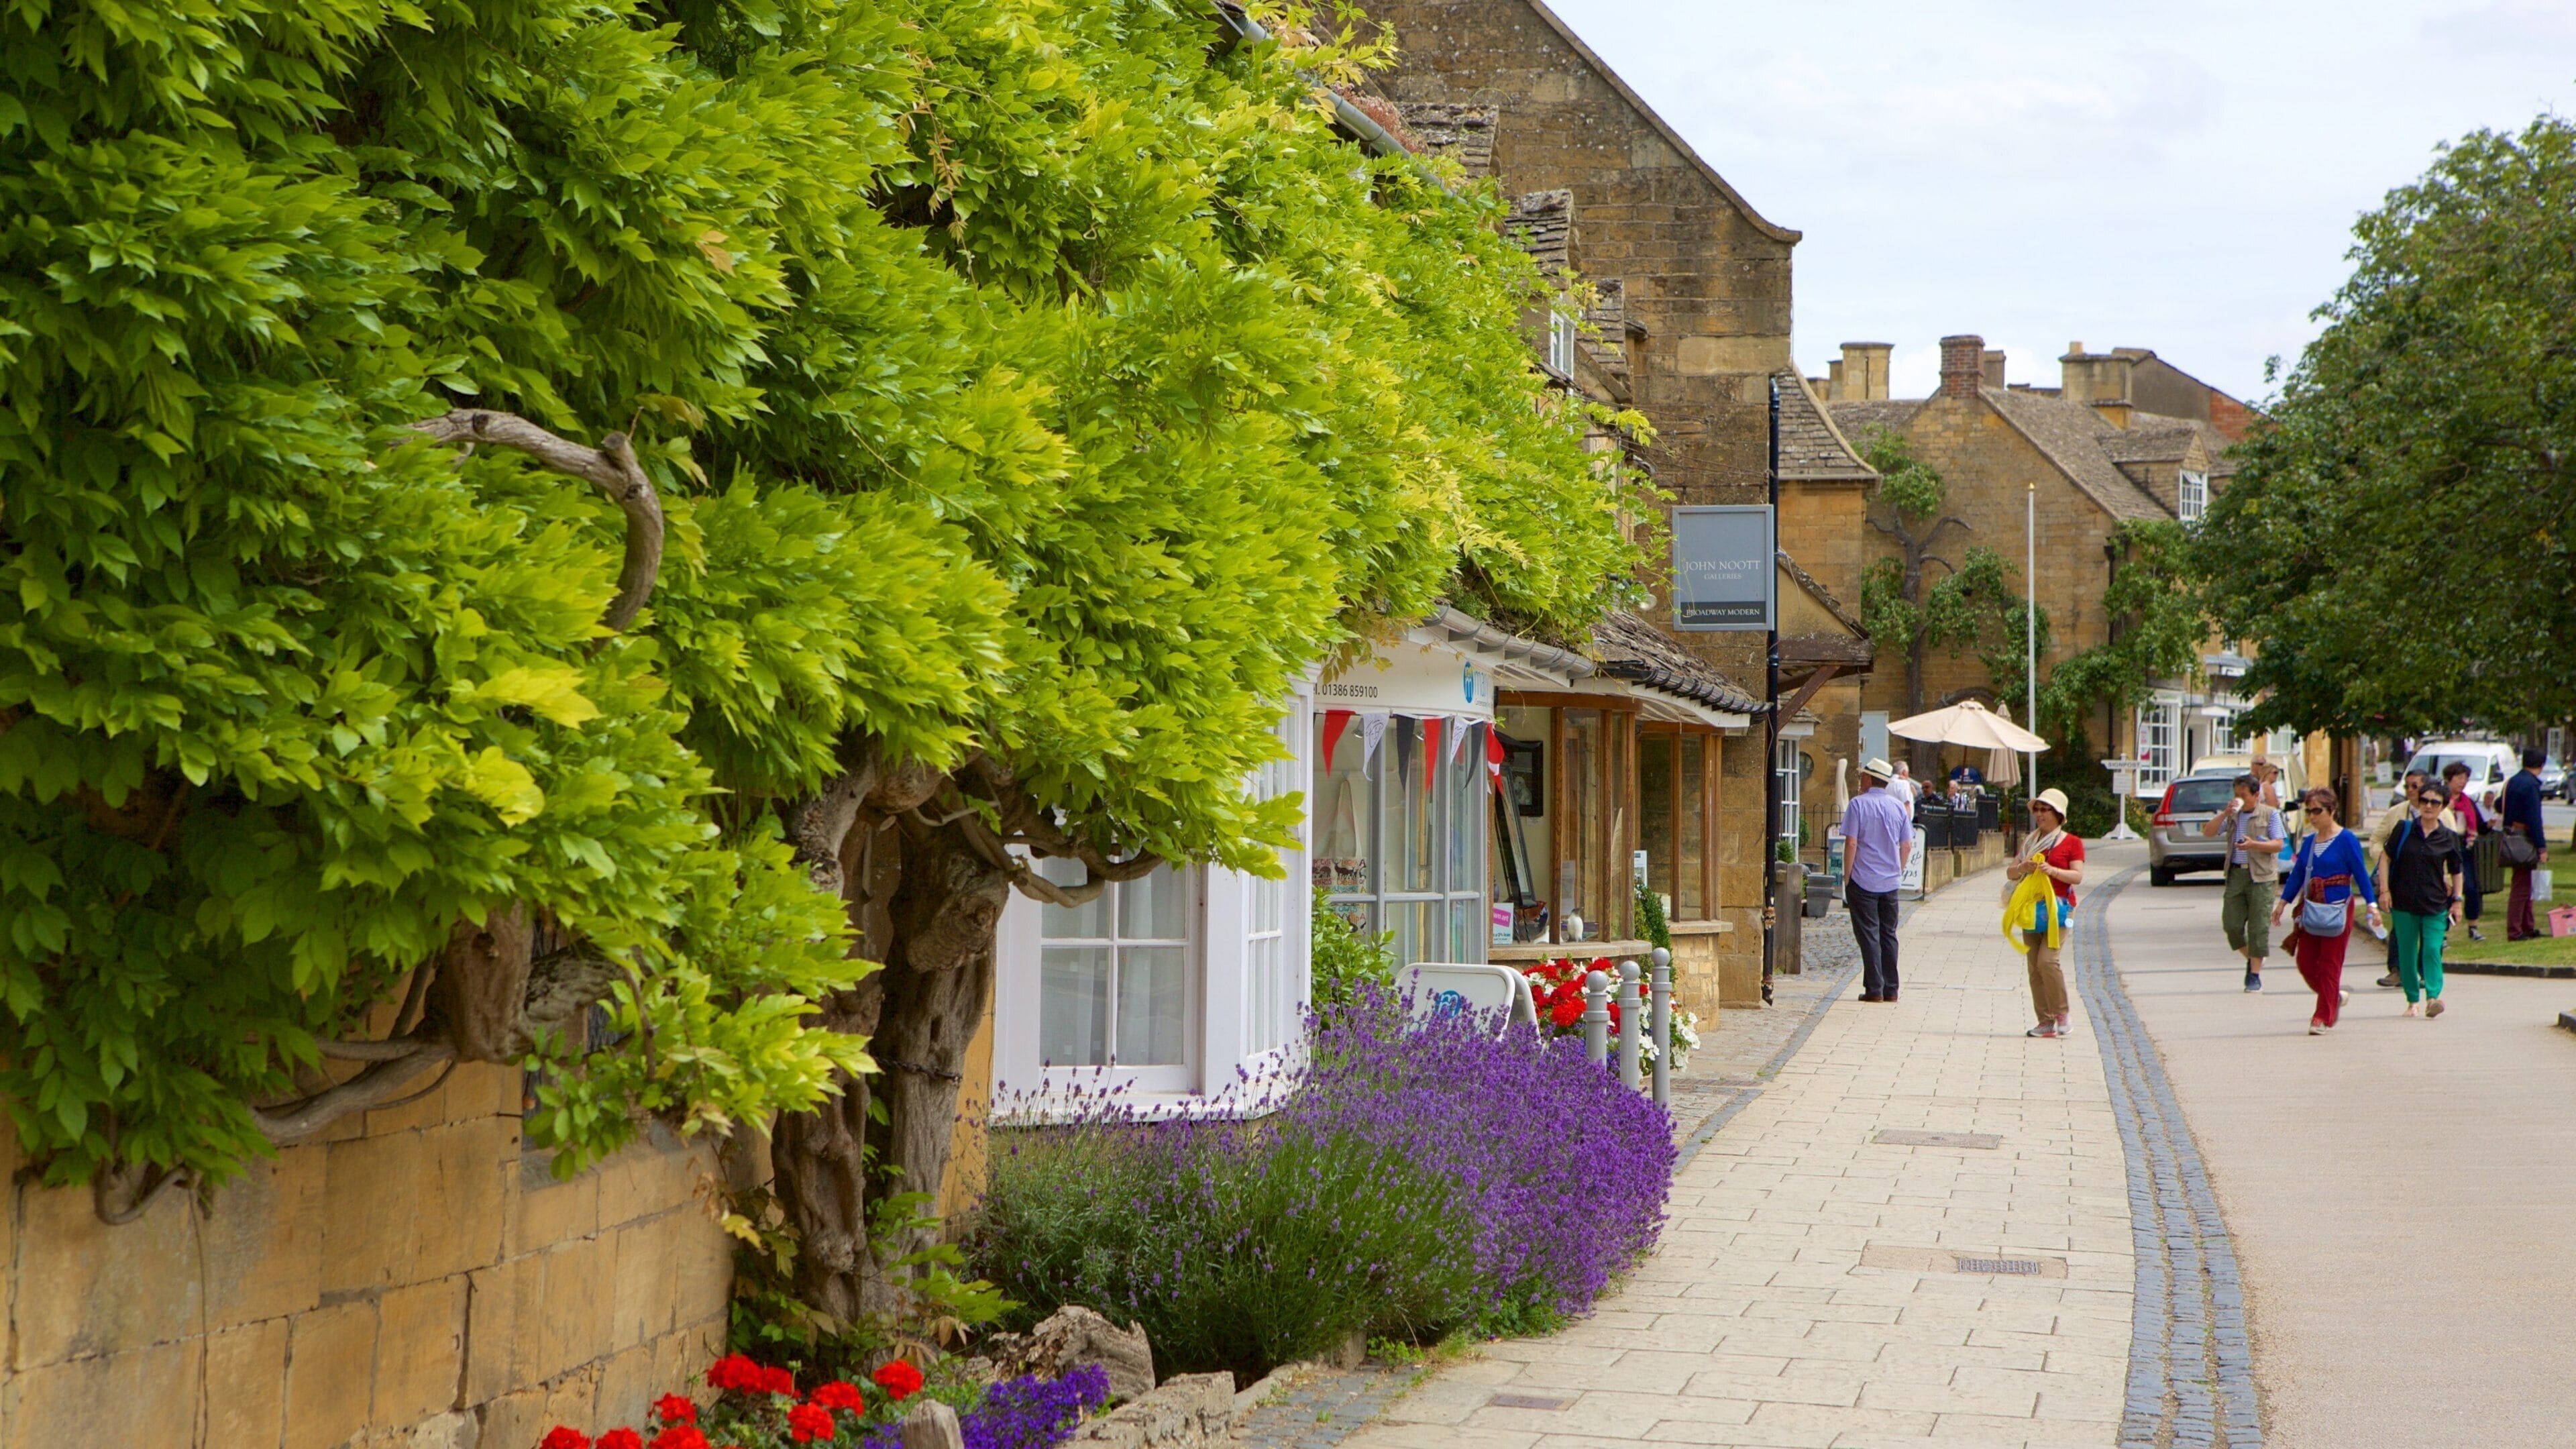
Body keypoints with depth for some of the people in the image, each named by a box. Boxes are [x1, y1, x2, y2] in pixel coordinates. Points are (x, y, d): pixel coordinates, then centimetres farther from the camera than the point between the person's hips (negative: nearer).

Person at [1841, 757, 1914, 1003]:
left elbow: (1851, 843, -13)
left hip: (1863, 881, -5)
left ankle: (1874, 989, -4)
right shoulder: (1899, 807, 7)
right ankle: (1891, 989, 12)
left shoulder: (1858, 804, -9)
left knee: (1868, 935, -1)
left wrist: (1847, 876, -5)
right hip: (1890, 882, 5)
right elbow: (1907, 846, 8)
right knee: (1888, 934, 11)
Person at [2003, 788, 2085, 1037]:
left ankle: (2061, 1015, -6)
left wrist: (2053, 871, -22)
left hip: (2058, 907, -6)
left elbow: (2078, 876, -7)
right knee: (2034, 967, 1)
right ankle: (2046, 1022, 5)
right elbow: (2010, 872, 12)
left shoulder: (2072, 842, 2)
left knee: (2047, 960, -19)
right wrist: (2022, 868, -10)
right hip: (2032, 909, 6)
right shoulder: (2032, 842, 17)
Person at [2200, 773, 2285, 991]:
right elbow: (2208, 831, 5)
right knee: (2231, 924, 0)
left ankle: (2255, 974, 1)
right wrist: (2225, 813, -7)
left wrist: (2254, 845, -20)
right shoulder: (2232, 815, 13)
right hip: (2236, 874, 4)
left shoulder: (2270, 814, 1)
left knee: (2258, 927, -4)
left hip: (2261, 876, -4)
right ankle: (2250, 959, 23)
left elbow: (2278, 844, -6)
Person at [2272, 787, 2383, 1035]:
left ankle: (2324, 1017, 2)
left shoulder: (2346, 841, -8)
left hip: (2337, 910, -6)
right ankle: (2335, 997, 28)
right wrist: (2282, 903, 18)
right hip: (2310, 909, 6)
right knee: (2305, 962, 5)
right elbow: (2297, 874, 17)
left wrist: (2372, 906, -13)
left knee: (2330, 964, -3)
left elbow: (2361, 875, -8)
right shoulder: (2309, 842, 10)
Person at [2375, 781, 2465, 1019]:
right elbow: (2385, 857, 5)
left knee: (2432, 950, -13)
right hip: (2403, 903, 1)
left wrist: (2457, 899, 7)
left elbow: (2456, 871, 12)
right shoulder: (2404, 829, 1)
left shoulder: (2449, 837, 2)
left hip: (2435, 905, -1)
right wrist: (2384, 889, -3)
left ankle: (2433, 996, -17)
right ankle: (2412, 1000, 15)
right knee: (2407, 953, 5)